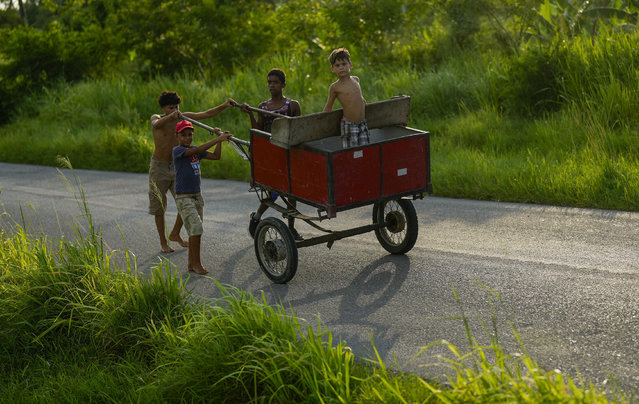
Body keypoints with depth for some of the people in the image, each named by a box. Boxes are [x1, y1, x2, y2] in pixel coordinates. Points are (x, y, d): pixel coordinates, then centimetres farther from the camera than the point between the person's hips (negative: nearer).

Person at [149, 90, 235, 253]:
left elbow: (206, 114, -7)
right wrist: (171, 116, -56)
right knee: (159, 206, 3)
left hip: (177, 166, 3)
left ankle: (175, 234, 20)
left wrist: (224, 106, -23)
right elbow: (157, 124, -36)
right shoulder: (156, 118, -11)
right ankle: (163, 241, 18)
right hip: (159, 167, -3)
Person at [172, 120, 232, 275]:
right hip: (183, 197, -7)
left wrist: (220, 140, -7)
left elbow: (216, 156, 5)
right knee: (196, 228, -15)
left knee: (195, 230, 10)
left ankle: (191, 263, 20)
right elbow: (199, 150, -27)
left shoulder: (195, 150, 9)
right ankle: (197, 263, -6)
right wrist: (218, 139, -29)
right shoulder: (177, 150, -13)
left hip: (197, 195, 7)